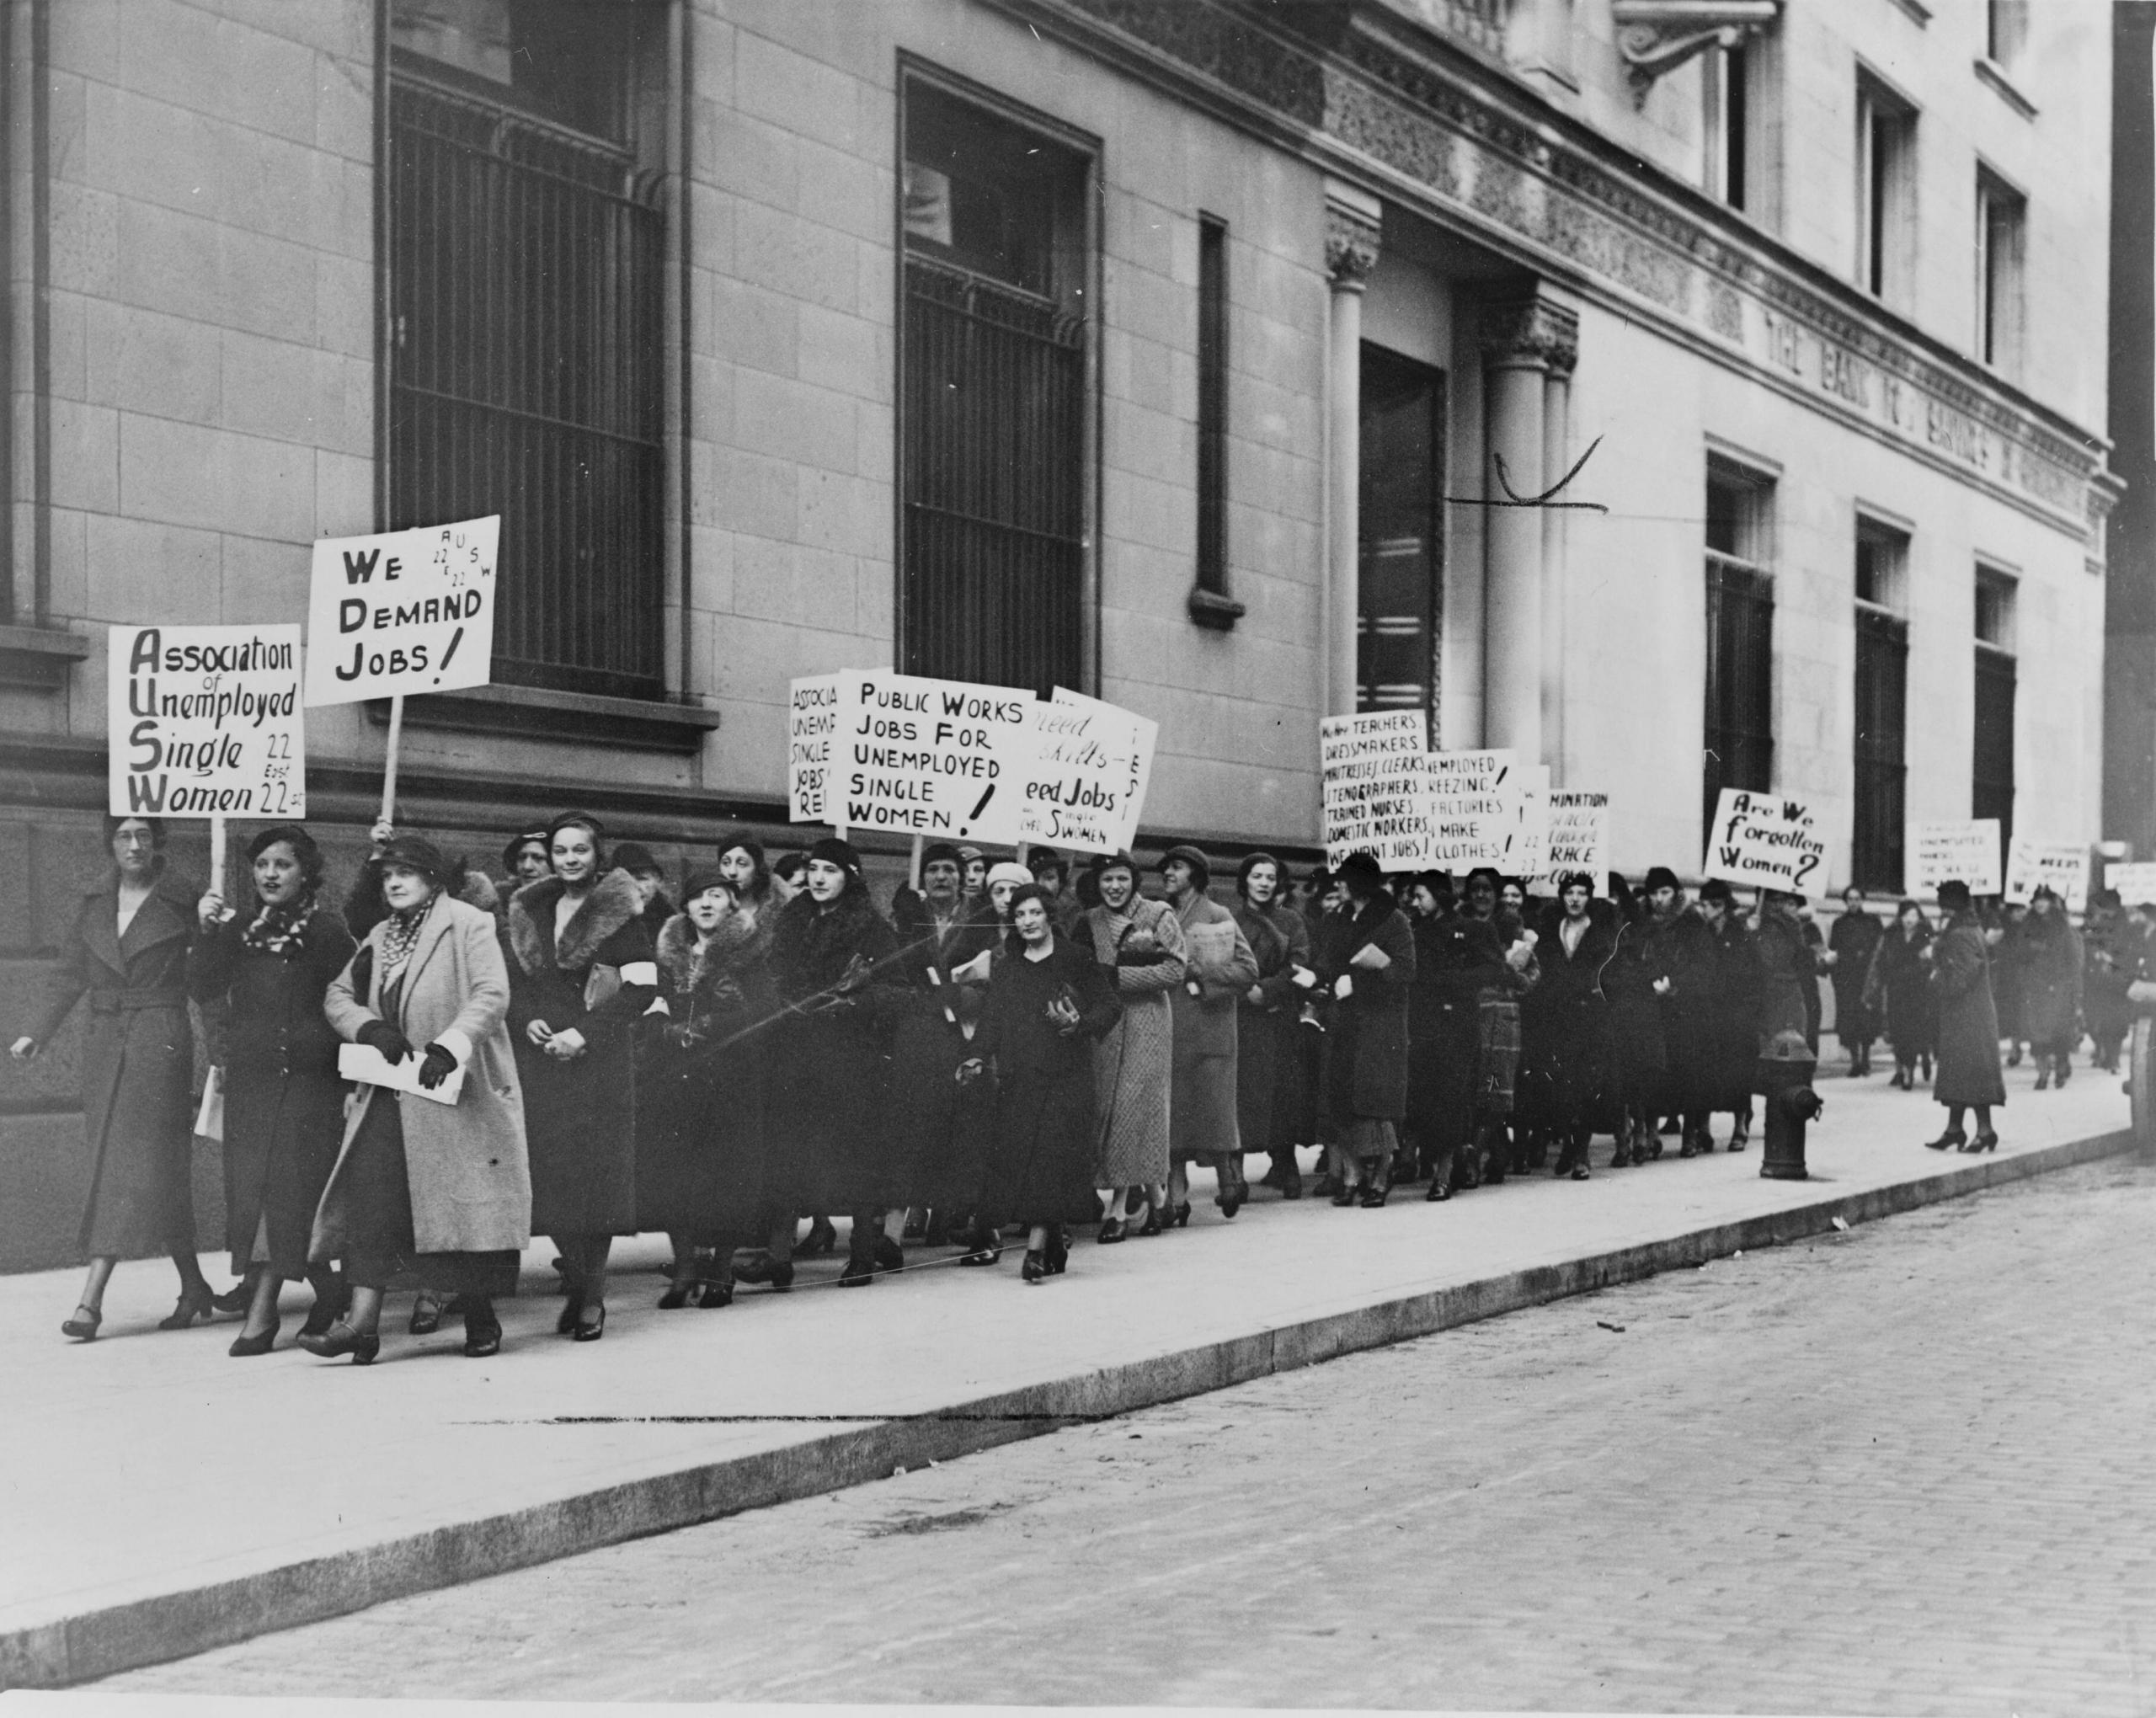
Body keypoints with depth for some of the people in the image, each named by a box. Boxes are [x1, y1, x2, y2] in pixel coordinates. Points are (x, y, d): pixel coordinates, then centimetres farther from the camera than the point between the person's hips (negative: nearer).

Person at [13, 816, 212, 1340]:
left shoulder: (183, 904, 0)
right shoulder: (94, 907, 12)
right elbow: (69, 977, 13)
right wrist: (36, 1033, 5)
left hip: (160, 1045, -5)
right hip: (105, 1043, 5)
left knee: (133, 1165, -10)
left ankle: (91, 1300, -14)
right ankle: (193, 1287, 16)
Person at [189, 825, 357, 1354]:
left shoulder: (325, 931, -4)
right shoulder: (239, 928, 10)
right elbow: (203, 988, 2)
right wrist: (209, 933, -10)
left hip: (307, 1078, -5)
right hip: (249, 1079, 5)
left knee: (291, 1186, -9)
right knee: (250, 1186, 3)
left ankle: (264, 1307, -8)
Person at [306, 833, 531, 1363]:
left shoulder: (469, 925, -5)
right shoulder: (380, 938, 16)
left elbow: (491, 996, -15)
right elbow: (338, 995, 13)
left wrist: (449, 1046, -28)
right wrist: (370, 1027, -8)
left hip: (456, 1090, -5)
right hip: (390, 1095, 5)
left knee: (465, 1205, 1)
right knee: (371, 1195, -9)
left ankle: (480, 1320, 15)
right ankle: (362, 1322, -14)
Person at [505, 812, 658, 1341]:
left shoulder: (619, 912, -1)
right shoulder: (529, 911, 14)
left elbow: (642, 989, -6)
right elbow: (513, 982, 19)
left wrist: (584, 1033, -14)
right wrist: (526, 1021, -2)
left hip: (599, 1060, -4)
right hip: (540, 1056, 4)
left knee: (596, 1173, -6)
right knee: (548, 1174, -1)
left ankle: (594, 1297, 2)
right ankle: (575, 1283, 14)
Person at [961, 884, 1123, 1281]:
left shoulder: (1077, 959, 3)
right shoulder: (1006, 969, 15)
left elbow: (1110, 1006, 1)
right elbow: (992, 1021, 12)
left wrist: (1078, 1023, -16)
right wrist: (979, 1057, -4)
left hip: (1065, 1074, -4)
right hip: (1017, 1077, 4)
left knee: (1051, 1155, -13)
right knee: (1018, 1155, -2)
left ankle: (1037, 1250, -17)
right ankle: (1052, 1247, 9)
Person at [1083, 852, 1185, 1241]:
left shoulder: (1159, 916, 0)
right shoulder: (1090, 921, 13)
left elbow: (1174, 971, -8)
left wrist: (1118, 975, -12)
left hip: (1146, 1020, -4)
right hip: (1101, 1020, 4)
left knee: (1135, 1103, -9)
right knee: (1105, 1103, -1)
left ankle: (1120, 1206, -7)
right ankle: (1154, 1193, 14)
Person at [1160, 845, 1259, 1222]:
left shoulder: (1217, 916, 1)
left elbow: (1247, 969, -4)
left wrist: (1199, 972, -11)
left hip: (1207, 1025, -4)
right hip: (1167, 1030, 4)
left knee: (1211, 1106, -4)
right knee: (1169, 1111, -1)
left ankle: (1229, 1180, 12)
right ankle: (1175, 1197, 0)